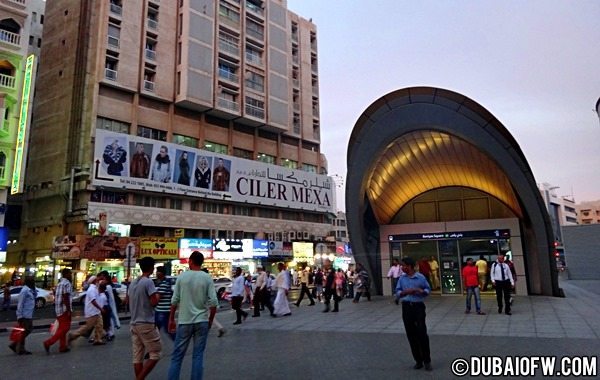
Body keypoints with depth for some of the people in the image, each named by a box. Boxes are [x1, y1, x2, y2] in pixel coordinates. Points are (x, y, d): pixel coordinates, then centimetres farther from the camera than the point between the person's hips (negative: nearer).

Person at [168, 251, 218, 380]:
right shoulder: (207, 278, -2)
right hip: (202, 321, 0)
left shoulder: (182, 276, -2)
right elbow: (213, 302, -6)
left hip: (184, 321, 0)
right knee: (198, 355, 8)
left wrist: (171, 319, 9)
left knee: (177, 355, 9)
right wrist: (210, 320, 7)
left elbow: (175, 300, -1)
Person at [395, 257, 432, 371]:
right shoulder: (402, 278, 6)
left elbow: (428, 290, 5)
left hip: (418, 306, -3)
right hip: (406, 307, 3)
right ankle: (418, 360, 18)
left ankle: (427, 360, 10)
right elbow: (398, 292, 5)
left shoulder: (421, 277, -3)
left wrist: (422, 291, -16)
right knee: (411, 335, 6)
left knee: (422, 334, -4)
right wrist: (407, 291, -13)